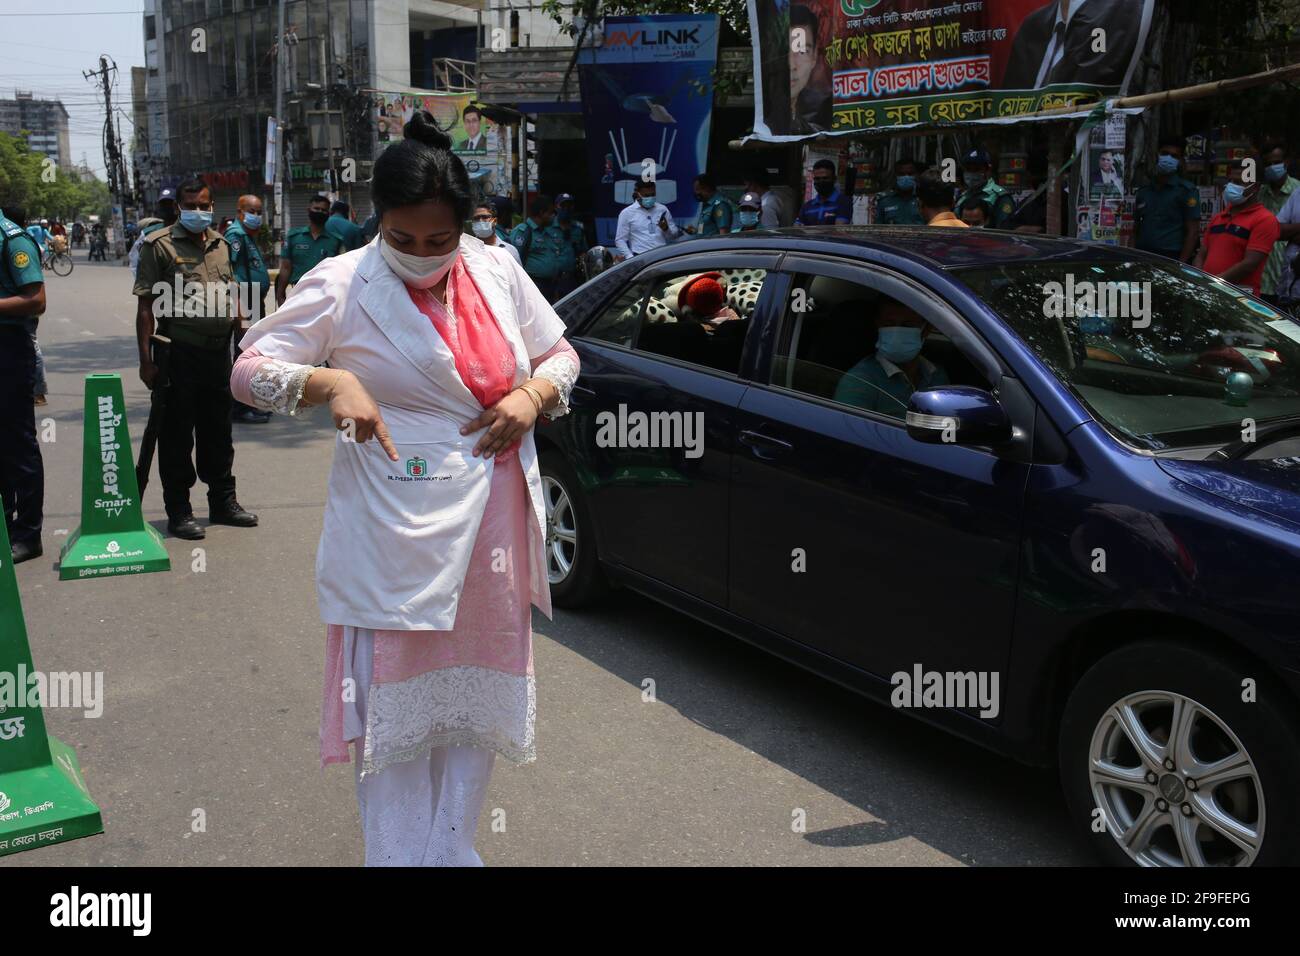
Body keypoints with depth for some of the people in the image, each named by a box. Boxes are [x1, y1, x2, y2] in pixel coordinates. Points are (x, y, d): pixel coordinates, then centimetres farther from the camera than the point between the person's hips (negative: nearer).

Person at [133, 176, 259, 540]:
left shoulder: (220, 244, 13)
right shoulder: (160, 244, -4)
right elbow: (146, 305, -8)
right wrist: (146, 358, -14)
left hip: (218, 352, 6)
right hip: (178, 355, -5)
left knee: (218, 433, 15)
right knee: (177, 436, 2)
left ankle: (223, 501, 26)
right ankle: (178, 511, 11)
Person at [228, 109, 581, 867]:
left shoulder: (498, 273, 6)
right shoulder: (342, 286, -5)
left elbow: (561, 353, 17)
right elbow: (250, 368, -5)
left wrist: (533, 394, -5)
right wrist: (330, 382, -23)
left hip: (493, 533, 5)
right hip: (397, 541, -4)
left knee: (477, 698, 14)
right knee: (396, 704, 1)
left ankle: (454, 851, 31)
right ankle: (399, 855, 17)